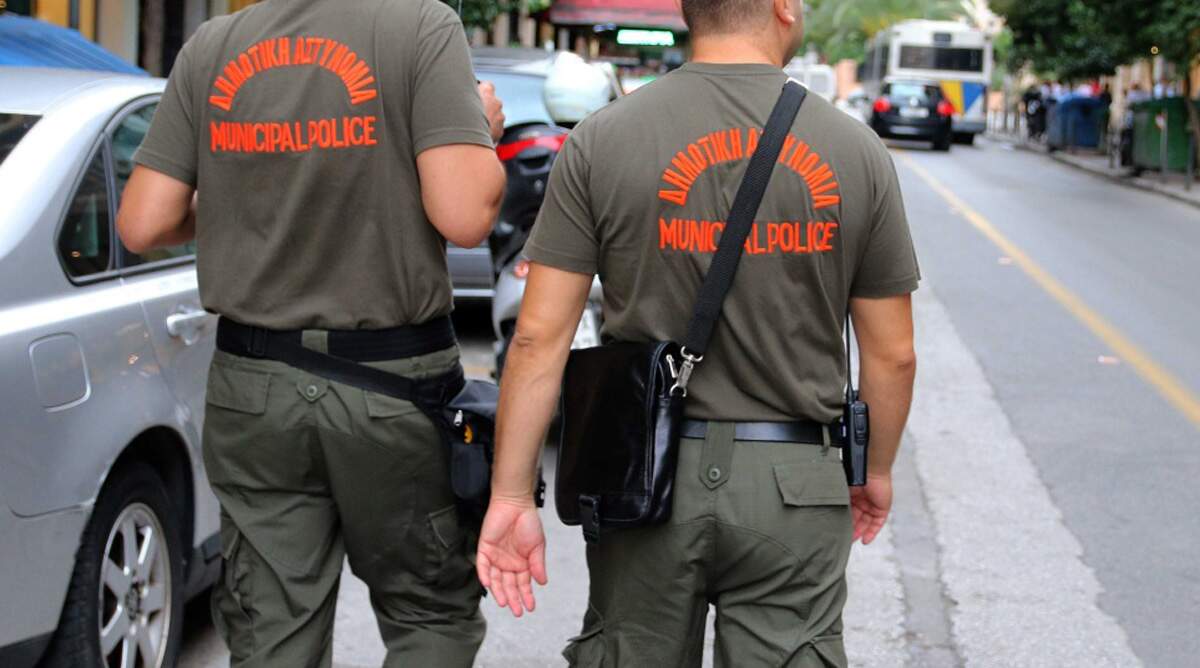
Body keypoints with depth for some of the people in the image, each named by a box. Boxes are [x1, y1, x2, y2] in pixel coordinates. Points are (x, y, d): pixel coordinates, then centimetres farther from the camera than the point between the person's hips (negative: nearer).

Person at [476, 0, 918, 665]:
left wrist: (512, 495, -2)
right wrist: (876, 471, 19)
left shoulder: (602, 139, -5)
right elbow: (891, 354, 3)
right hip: (791, 486, 0)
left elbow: (540, 335, -8)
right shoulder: (855, 149, -3)